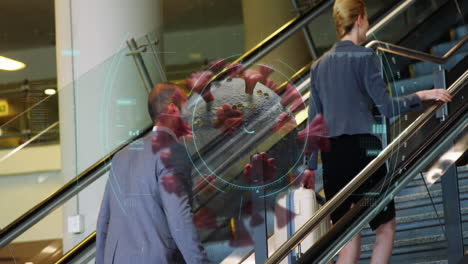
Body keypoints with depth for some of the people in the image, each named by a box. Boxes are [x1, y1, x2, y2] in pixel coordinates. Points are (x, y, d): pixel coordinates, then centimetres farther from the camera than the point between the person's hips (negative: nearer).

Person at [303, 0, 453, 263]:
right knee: (386, 225, 6)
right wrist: (421, 96, 1)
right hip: (361, 148, -6)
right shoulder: (364, 57, -5)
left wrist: (311, 165, 17)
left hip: (332, 153, 6)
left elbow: (314, 120, 14)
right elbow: (386, 106, -10)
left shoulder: (319, 65, 13)